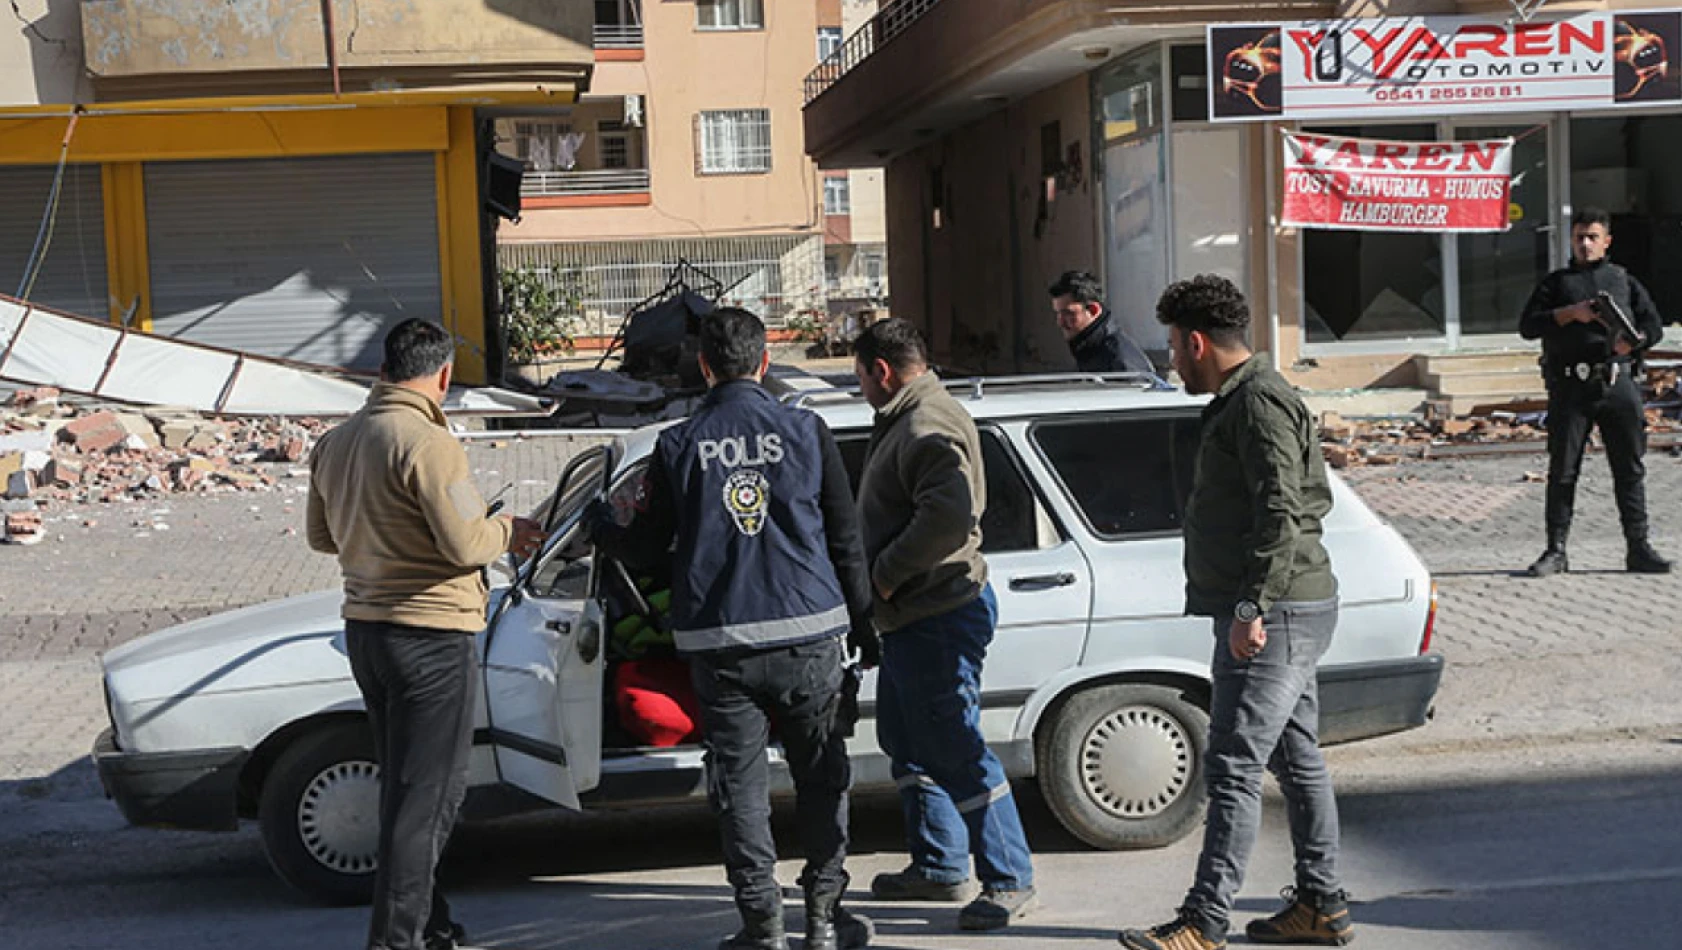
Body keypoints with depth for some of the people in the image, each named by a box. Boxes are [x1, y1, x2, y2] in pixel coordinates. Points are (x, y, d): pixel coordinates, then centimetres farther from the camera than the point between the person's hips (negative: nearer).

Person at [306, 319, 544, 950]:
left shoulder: (336, 442, 8)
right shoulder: (428, 442, -18)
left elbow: (322, 536, 19)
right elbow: (465, 543, -21)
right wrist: (507, 533, -2)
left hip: (365, 630, 9)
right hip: (430, 635, -8)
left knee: (405, 785, 18)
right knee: (426, 796, -1)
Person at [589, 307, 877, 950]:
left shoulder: (679, 446, -1)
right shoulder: (805, 432, 0)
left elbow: (645, 547, 6)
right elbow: (845, 541, 4)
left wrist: (598, 528, 27)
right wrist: (863, 626, 14)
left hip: (721, 644, 0)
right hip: (807, 637, 0)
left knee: (739, 784, 7)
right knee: (821, 777, 12)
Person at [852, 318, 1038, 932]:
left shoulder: (929, 428, -18)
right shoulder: (908, 422, 17)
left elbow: (950, 513, -32)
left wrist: (886, 572, -23)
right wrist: (885, 577, 11)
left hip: (938, 621, -12)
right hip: (913, 621, 12)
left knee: (955, 753, -8)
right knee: (907, 742, 20)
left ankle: (1010, 881, 0)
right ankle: (938, 866, 30)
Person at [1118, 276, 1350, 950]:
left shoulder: (1259, 403, -15)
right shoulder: (1241, 399, 18)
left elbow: (1283, 512, -23)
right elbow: (1312, 500, 24)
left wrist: (1252, 606, -25)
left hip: (1274, 616, -11)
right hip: (1281, 614, 11)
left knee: (1233, 767, -11)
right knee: (1296, 760, 14)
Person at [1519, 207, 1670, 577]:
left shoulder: (1624, 281, 18)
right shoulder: (1557, 282, 14)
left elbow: (1654, 324, 12)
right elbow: (1527, 325, 3)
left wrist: (1632, 341, -10)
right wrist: (1570, 313, -10)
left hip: (1618, 383, 1)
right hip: (1570, 387, -1)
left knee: (1630, 469, 2)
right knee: (1562, 470, -1)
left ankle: (1638, 548, 7)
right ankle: (1556, 550, 5)